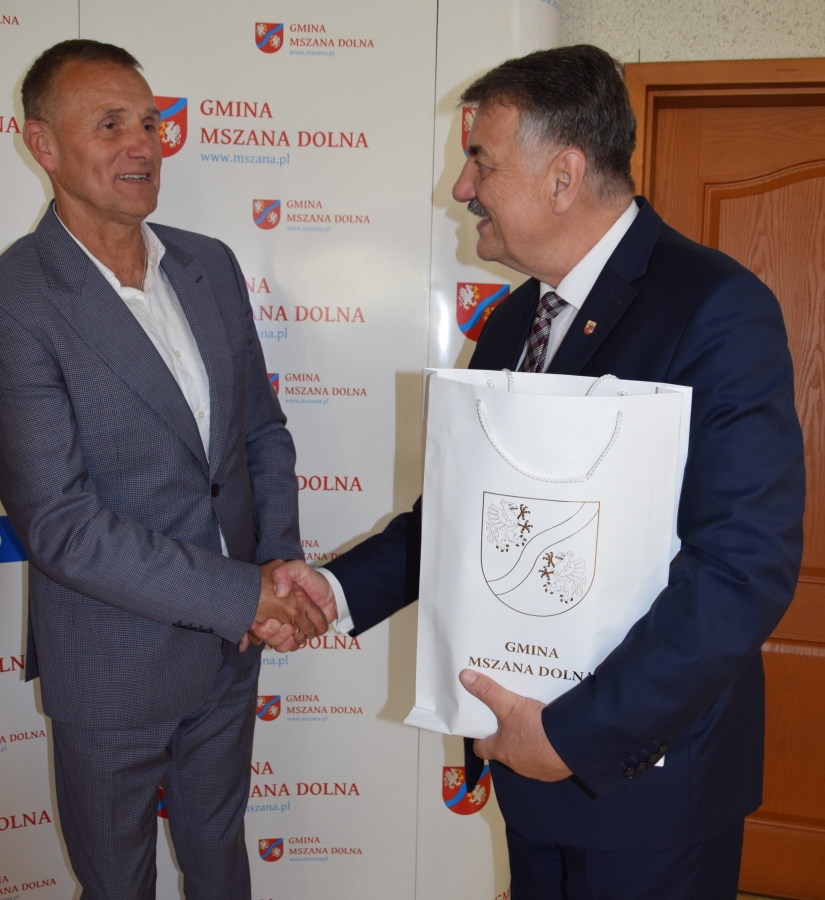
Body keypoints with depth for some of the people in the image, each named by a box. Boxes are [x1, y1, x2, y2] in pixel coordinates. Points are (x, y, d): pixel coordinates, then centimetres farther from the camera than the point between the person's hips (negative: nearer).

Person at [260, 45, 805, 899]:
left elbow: (747, 566, -25)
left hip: (646, 766, -7)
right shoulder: (511, 322, 8)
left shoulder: (716, 309, -18)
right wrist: (338, 588, -1)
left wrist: (577, 733, -23)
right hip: (531, 741, 7)